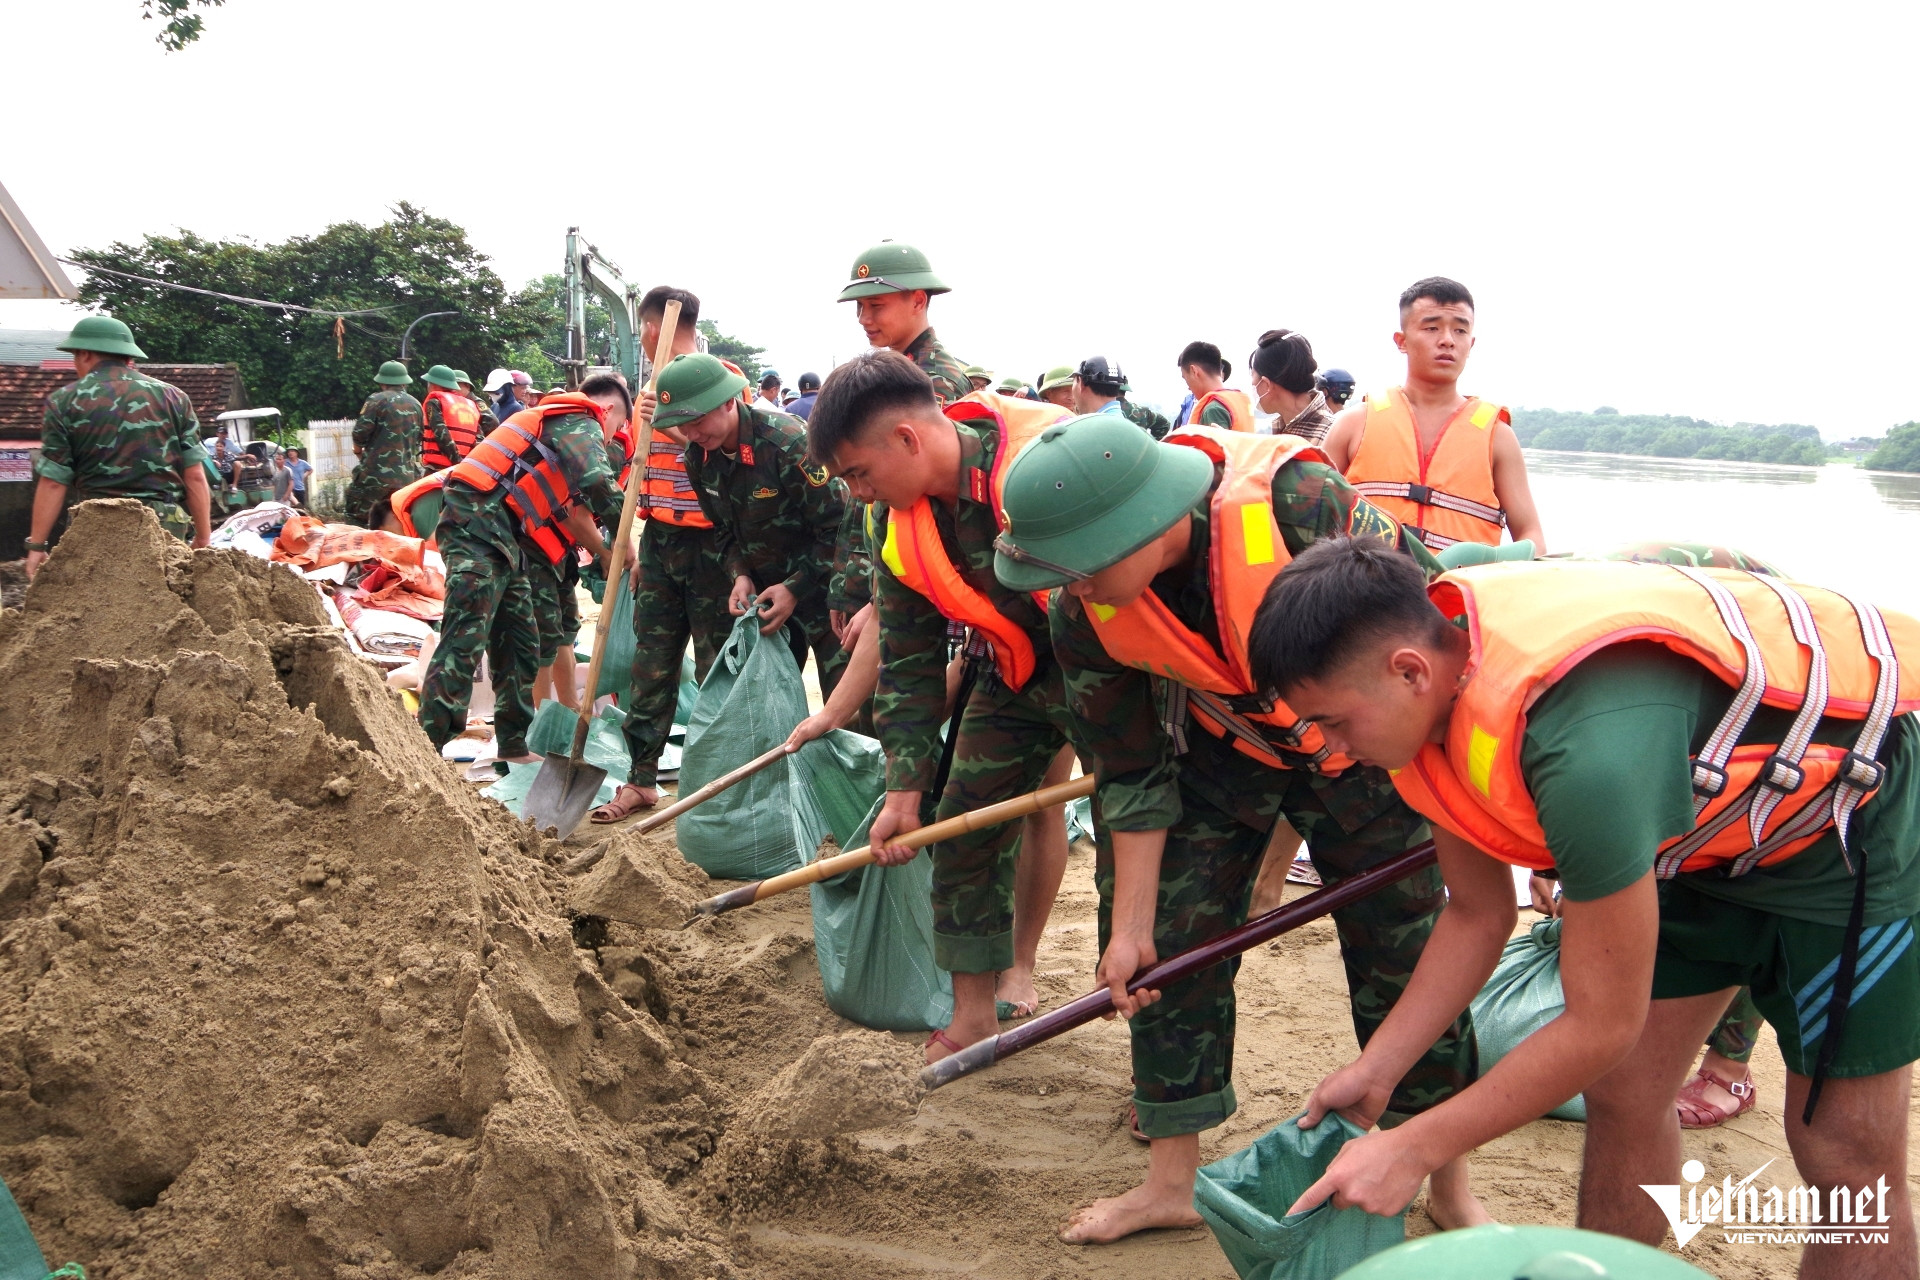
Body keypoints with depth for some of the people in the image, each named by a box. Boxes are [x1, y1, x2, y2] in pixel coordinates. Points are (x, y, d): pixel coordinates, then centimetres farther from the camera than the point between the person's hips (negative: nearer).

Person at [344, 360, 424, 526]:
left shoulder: (377, 400, -5)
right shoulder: (416, 405, 11)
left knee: (357, 519, 2)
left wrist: (358, 450, 11)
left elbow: (360, 432, -9)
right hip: (407, 475, 5)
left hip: (377, 473, -5)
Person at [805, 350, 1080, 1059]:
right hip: (1018, 671, 7)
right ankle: (974, 1013, 19)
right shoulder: (896, 519, -9)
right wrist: (905, 790, -2)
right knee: (966, 818, 5)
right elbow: (908, 657, -1)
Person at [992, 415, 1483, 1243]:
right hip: (1219, 750, 3)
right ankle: (1170, 1181, 19)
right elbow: (1131, 774, -10)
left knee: (1405, 955, 3)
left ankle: (1450, 1184, 24)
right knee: (1172, 947, 0)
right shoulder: (1083, 615, -22)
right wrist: (1130, 924, -8)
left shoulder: (1301, 504, -36)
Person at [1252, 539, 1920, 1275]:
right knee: (1621, 1097, 6)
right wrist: (1374, 1069, -5)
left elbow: (1602, 1026, -31)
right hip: (1700, 833, 7)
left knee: (1843, 1156, -2)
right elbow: (1478, 914, -2)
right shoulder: (1441, 669, -16)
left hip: (1851, 818, -7)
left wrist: (1412, 1151, -23)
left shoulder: (1586, 749, -42)